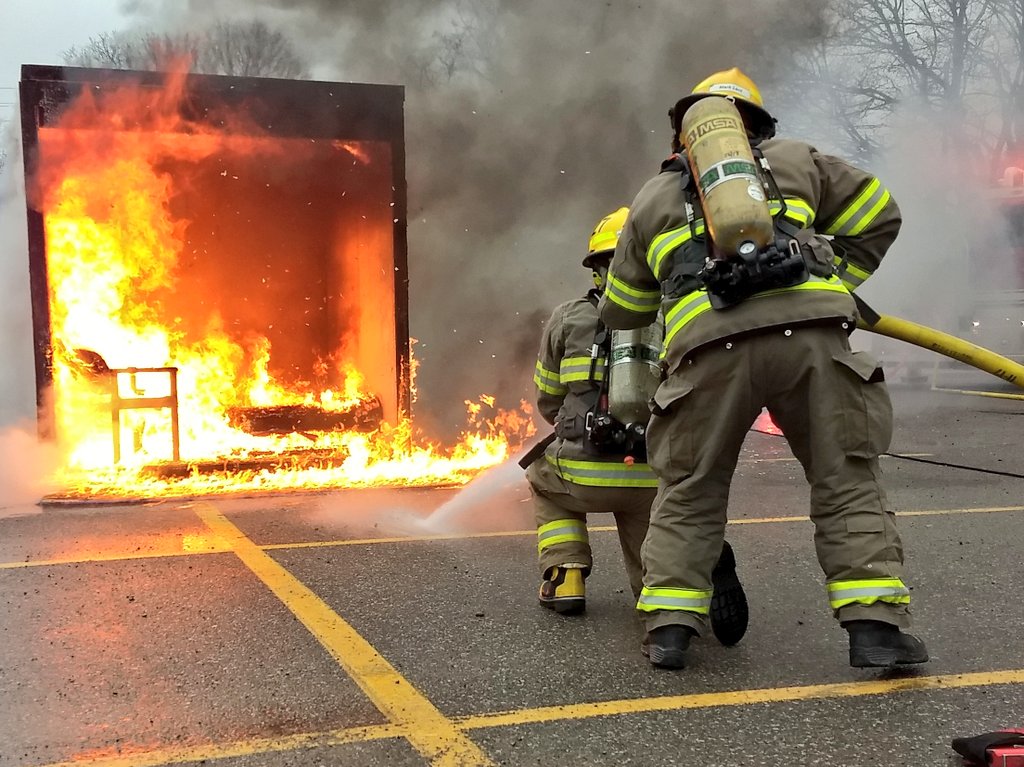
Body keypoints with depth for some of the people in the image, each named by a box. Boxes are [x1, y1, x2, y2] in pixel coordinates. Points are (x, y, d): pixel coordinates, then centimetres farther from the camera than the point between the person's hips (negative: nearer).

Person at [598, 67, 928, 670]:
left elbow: (622, 312, 36)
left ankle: (670, 626, 9)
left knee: (690, 492, 14)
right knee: (847, 481, 9)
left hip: (709, 345, 1)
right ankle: (875, 625, 2)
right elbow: (878, 217, 30)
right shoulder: (795, 160, 28)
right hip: (810, 333, 0)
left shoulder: (652, 199, 30)